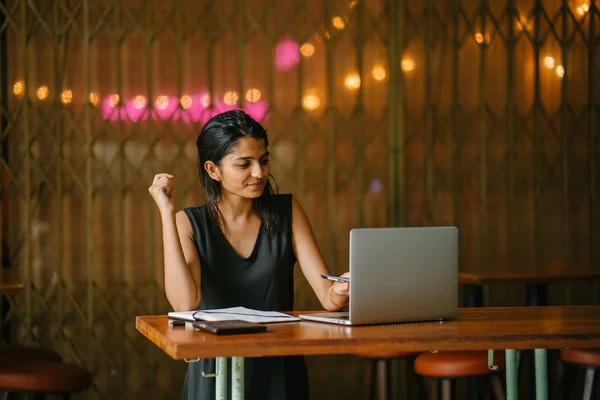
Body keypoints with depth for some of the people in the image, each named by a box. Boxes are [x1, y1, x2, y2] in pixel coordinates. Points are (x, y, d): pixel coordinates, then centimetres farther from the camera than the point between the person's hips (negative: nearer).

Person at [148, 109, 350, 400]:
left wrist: (337, 293, -28)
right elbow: (185, 304, -17)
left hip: (280, 373, 1)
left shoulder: (287, 212, 3)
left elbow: (325, 294, -4)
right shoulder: (189, 223, 0)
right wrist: (166, 212, -15)